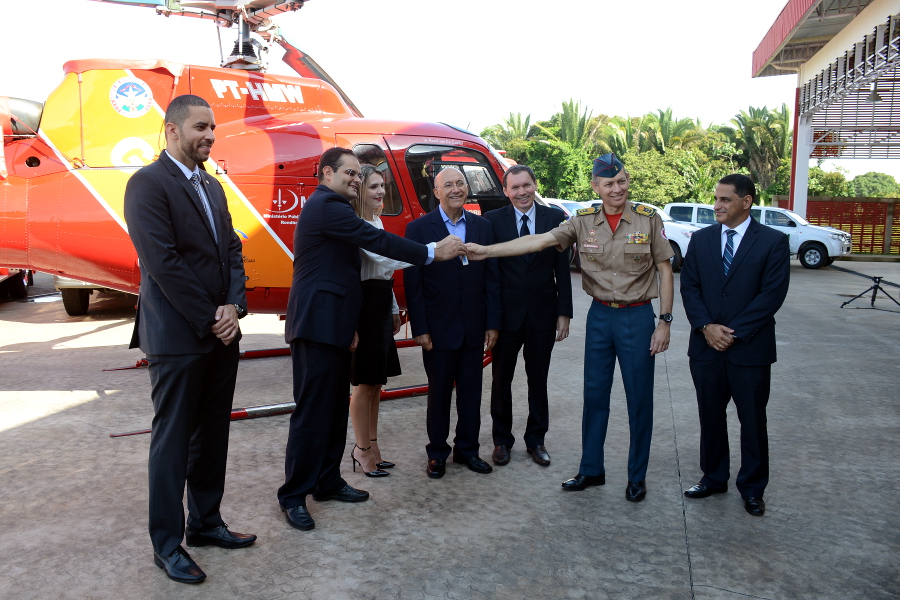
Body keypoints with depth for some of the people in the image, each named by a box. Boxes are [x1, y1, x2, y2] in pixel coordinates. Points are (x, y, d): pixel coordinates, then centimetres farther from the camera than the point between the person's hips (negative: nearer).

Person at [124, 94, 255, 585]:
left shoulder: (212, 187, 15)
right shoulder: (148, 183, -9)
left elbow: (232, 251, 11)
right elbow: (163, 262, -17)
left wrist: (233, 308, -6)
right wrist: (208, 321, -14)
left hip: (221, 333, 8)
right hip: (177, 337, -7)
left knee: (213, 435, 14)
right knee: (173, 441, 2)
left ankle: (205, 522, 29)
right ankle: (167, 544, 15)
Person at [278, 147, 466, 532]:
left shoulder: (331, 208, 21)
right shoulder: (325, 206, -12)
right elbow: (375, 240, -19)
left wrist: (349, 326, 20)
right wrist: (432, 252, -15)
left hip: (333, 326, 10)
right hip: (317, 325, -10)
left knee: (336, 408, 13)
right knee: (312, 410, -6)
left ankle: (327, 481, 23)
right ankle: (293, 496, 3)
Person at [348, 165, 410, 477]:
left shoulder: (376, 221, 15)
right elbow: (385, 259, -26)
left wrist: (394, 310, 21)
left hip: (381, 305, 9)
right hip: (365, 304, -9)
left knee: (377, 380, 14)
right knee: (366, 382, 0)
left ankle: (372, 445, 25)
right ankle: (362, 449, 14)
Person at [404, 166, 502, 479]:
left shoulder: (482, 226, 5)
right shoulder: (419, 228, -5)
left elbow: (491, 278, 5)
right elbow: (412, 283, -7)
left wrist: (492, 324, 1)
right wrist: (420, 329, -11)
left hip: (475, 328, 3)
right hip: (439, 329, -3)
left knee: (471, 392, 13)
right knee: (439, 393, 9)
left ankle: (467, 448, 29)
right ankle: (437, 452, 24)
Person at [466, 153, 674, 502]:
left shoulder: (648, 219, -5)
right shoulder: (583, 221, -1)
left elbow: (664, 271, -2)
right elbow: (539, 241, -10)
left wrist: (665, 321, -6)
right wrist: (486, 251, -20)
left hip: (637, 317, -2)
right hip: (600, 316, 3)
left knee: (639, 399, 6)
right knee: (594, 395, 11)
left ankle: (637, 476, 22)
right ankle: (591, 470, 26)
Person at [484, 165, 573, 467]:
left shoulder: (555, 217, 1)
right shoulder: (493, 220, -2)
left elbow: (562, 269, 2)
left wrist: (564, 312, -2)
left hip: (542, 314, 1)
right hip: (506, 313, -1)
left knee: (538, 380, 12)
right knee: (501, 380, 11)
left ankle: (536, 439, 28)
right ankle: (502, 440, 27)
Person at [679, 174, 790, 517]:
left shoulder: (772, 242, -4)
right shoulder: (701, 239, 6)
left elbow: (772, 294, -10)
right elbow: (689, 287, 3)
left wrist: (734, 333, -15)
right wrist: (706, 327, -11)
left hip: (751, 348, -3)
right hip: (706, 347, 3)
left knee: (753, 421, 8)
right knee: (710, 417, 13)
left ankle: (752, 488, 23)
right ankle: (713, 478, 29)